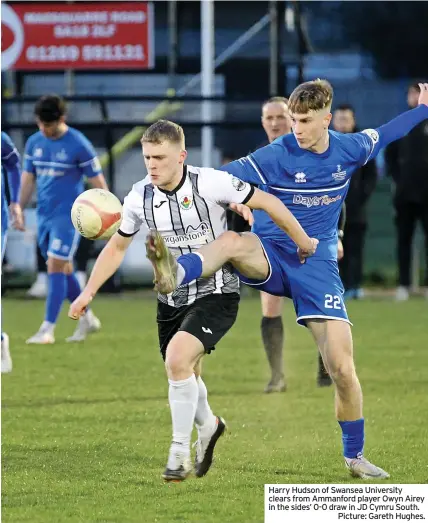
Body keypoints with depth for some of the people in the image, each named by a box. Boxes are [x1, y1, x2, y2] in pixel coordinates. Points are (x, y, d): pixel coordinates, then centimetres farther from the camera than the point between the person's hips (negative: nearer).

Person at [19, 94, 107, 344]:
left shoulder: (78, 145, -11)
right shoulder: (34, 143, 6)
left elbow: (97, 181, -7)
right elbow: (28, 178, 17)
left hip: (68, 215, -6)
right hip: (44, 215, 6)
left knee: (56, 268, -11)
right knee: (64, 270, 11)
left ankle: (48, 329, -10)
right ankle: (87, 318, 26)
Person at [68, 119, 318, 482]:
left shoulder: (210, 183, -19)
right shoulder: (140, 198, -5)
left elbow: (267, 202, -7)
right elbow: (117, 247, 11)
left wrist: (304, 243, 1)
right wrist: (88, 292, 4)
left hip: (216, 293, -5)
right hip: (171, 299, 5)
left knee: (177, 358, -26)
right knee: (185, 374, 16)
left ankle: (180, 451, -11)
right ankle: (208, 426, 50)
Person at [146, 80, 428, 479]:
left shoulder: (350, 149, 2)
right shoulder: (276, 156, -10)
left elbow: (383, 135, 24)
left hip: (317, 264, 2)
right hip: (269, 256, -2)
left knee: (341, 367, -7)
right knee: (232, 242, -39)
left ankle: (354, 456, 12)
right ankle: (174, 274, -70)